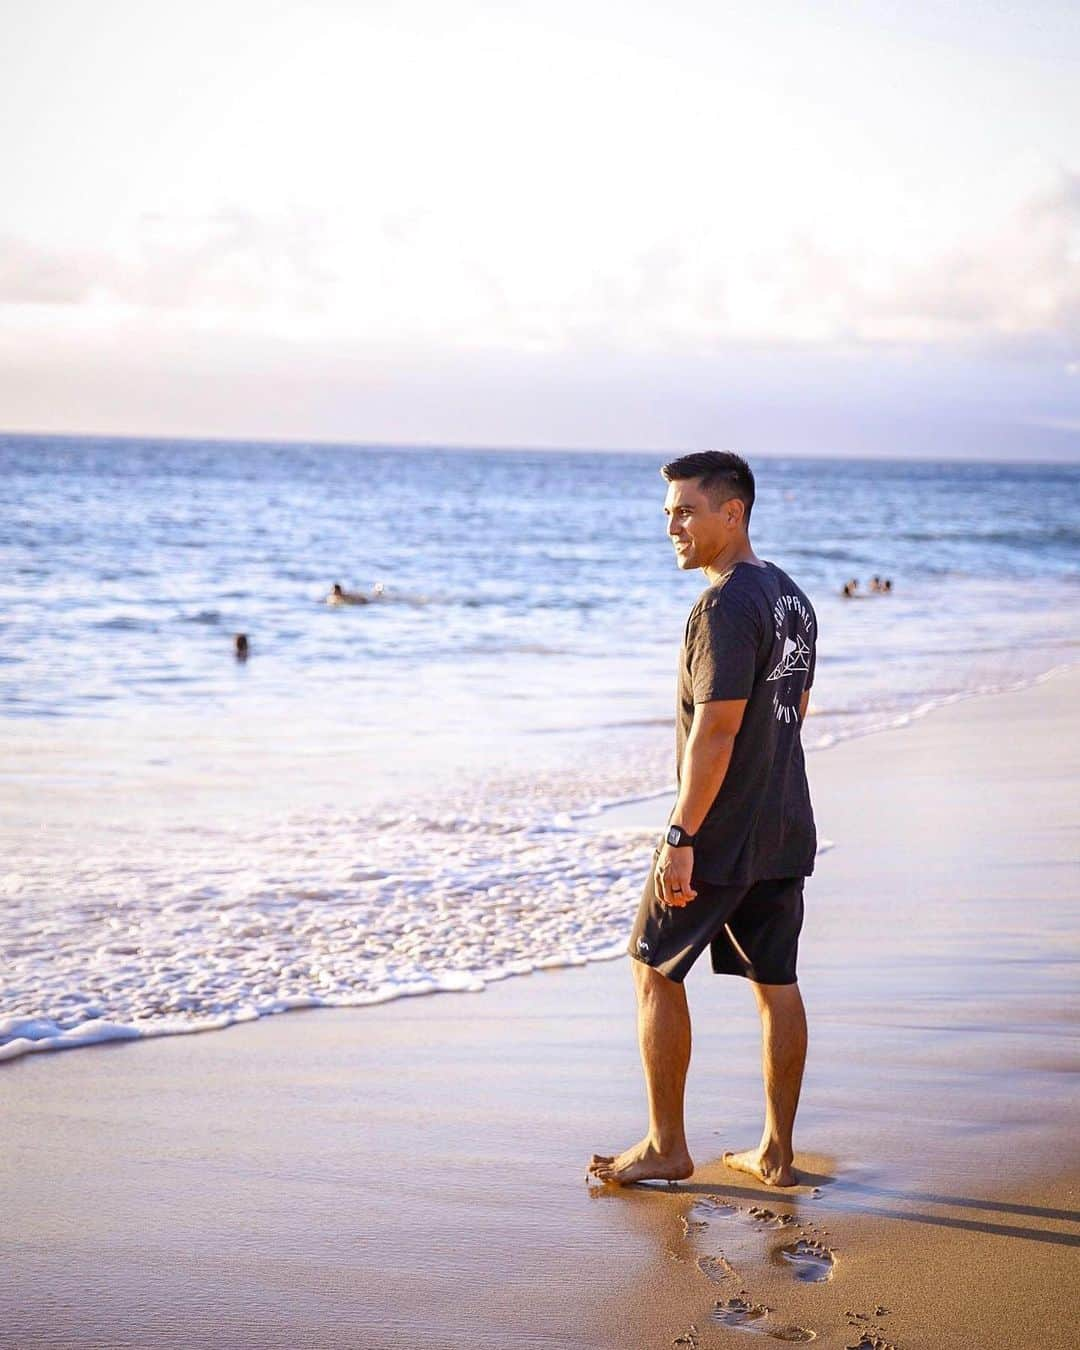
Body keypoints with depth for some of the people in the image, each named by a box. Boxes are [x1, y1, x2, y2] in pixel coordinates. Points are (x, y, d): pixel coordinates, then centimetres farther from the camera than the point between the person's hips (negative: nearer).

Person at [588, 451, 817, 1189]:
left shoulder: (726, 606, -18)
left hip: (719, 837, -9)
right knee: (776, 984, 11)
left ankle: (665, 1147, 11)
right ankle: (777, 1152, 17)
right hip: (787, 833, 9)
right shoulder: (791, 596, 11)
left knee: (656, 971, 5)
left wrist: (680, 835, -20)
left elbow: (717, 728, -22)